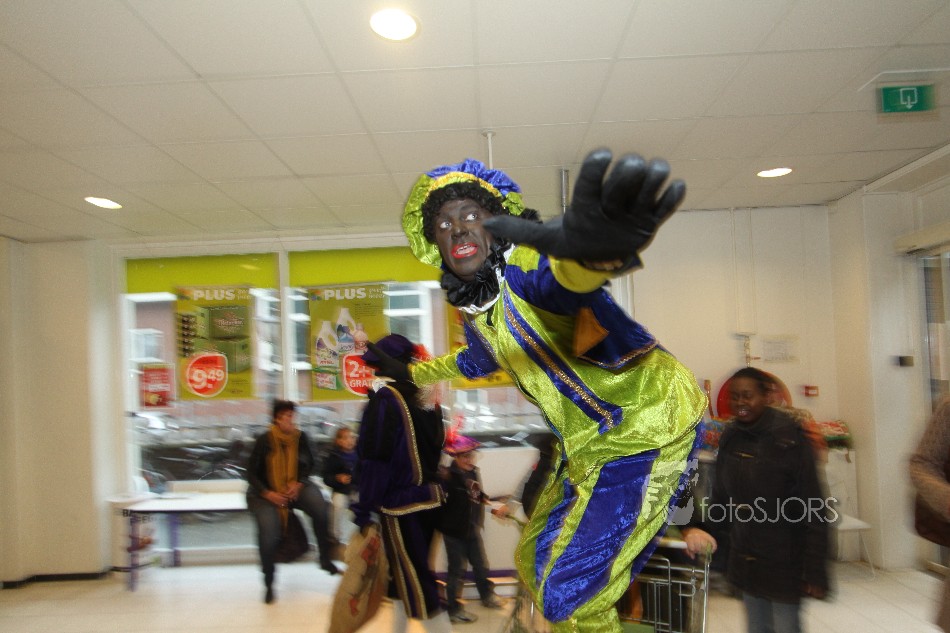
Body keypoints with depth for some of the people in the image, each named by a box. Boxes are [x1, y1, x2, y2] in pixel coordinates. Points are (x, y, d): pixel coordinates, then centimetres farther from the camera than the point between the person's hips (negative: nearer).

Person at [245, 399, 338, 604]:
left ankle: (325, 559, -7)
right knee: (268, 532, -24)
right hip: (267, 492, -2)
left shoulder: (301, 438, -6)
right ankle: (268, 583, 1)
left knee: (322, 509, -27)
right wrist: (267, 493, -18)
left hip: (297, 487, 2)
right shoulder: (264, 440, -12)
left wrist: (299, 484, -10)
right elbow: (251, 473, -5)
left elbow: (309, 465, 8)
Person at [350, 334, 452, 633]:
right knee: (404, 571, 22)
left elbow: (375, 462, -18)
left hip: (401, 503, -8)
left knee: (416, 583, 0)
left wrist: (364, 508, -12)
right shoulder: (427, 400, 7)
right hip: (429, 497, 8)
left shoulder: (385, 400, -16)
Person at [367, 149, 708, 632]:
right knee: (534, 561, 21)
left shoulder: (523, 268, -20)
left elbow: (561, 279, -47)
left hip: (642, 433, -9)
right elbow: (478, 360, 31)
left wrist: (590, 251, -72)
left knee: (568, 594, -7)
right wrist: (413, 372, 45)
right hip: (591, 447, 9)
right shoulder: (479, 312, 7)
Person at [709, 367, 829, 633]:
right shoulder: (730, 437, 1)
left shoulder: (790, 437, -16)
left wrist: (815, 570, -16)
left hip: (783, 561, -5)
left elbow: (813, 508, -16)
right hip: (745, 559, 5)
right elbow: (720, 498, 9)